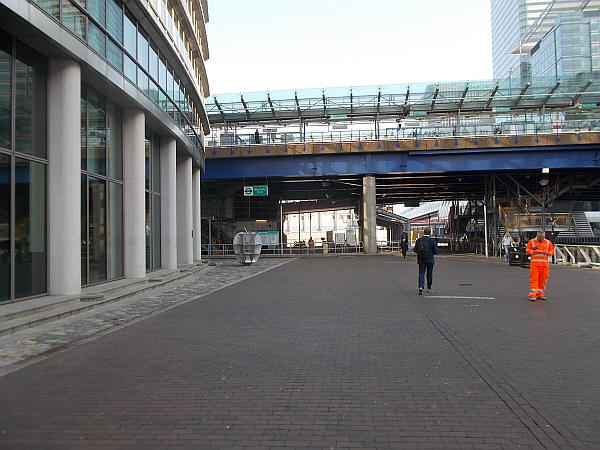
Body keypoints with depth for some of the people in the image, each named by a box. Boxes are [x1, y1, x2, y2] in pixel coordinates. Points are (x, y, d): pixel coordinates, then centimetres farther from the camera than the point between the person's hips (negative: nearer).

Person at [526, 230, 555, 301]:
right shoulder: (531, 242, 5)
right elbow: (527, 251, 0)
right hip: (534, 263, -3)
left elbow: (552, 251, 12)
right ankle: (532, 295, -11)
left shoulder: (548, 242, 12)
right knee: (534, 279, -8)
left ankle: (540, 294, 17)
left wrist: (547, 252, -9)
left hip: (544, 264, 3)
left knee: (542, 279, 5)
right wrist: (536, 251, -12)